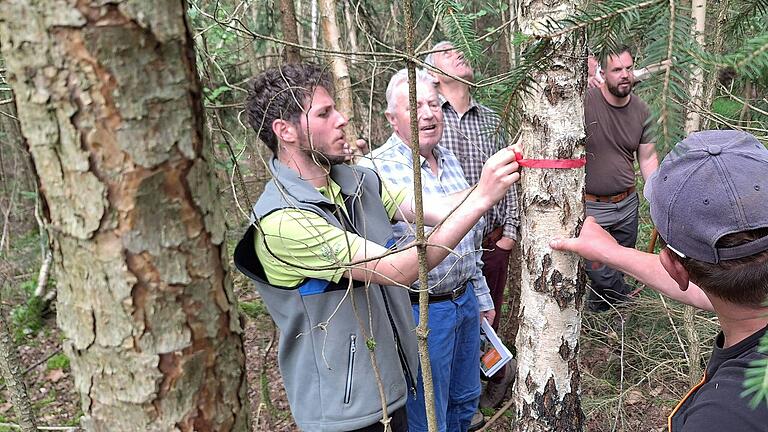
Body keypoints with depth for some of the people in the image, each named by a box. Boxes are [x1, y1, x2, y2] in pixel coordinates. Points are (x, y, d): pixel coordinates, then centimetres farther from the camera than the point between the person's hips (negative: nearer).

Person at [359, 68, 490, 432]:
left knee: (465, 402, 24)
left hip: (466, 301, 8)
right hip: (422, 311, -7)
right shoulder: (376, 169, -19)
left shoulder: (448, 159, 7)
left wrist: (481, 296, 20)